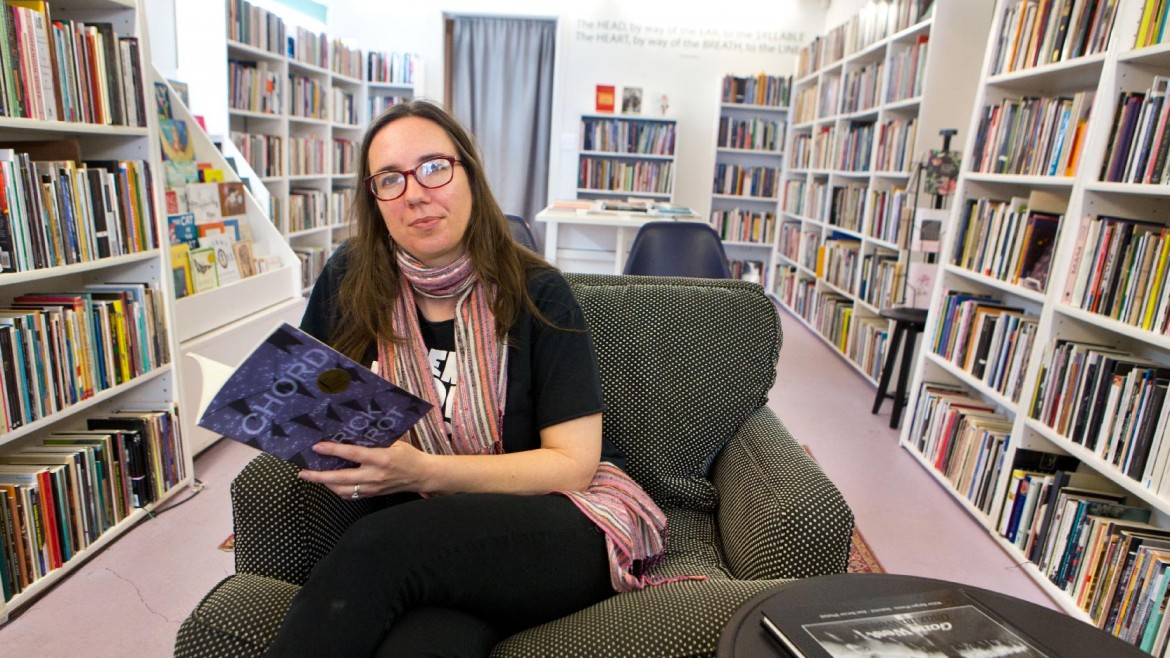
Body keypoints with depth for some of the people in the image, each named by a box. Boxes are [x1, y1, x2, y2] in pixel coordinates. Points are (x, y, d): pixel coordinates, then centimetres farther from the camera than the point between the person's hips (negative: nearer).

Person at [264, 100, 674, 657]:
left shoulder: (537, 294, -8)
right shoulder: (349, 282, 1)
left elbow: (573, 464, -10)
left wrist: (422, 472, -21)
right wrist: (338, 454, -11)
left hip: (563, 522, -1)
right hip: (429, 533, 2)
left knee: (375, 548, -30)